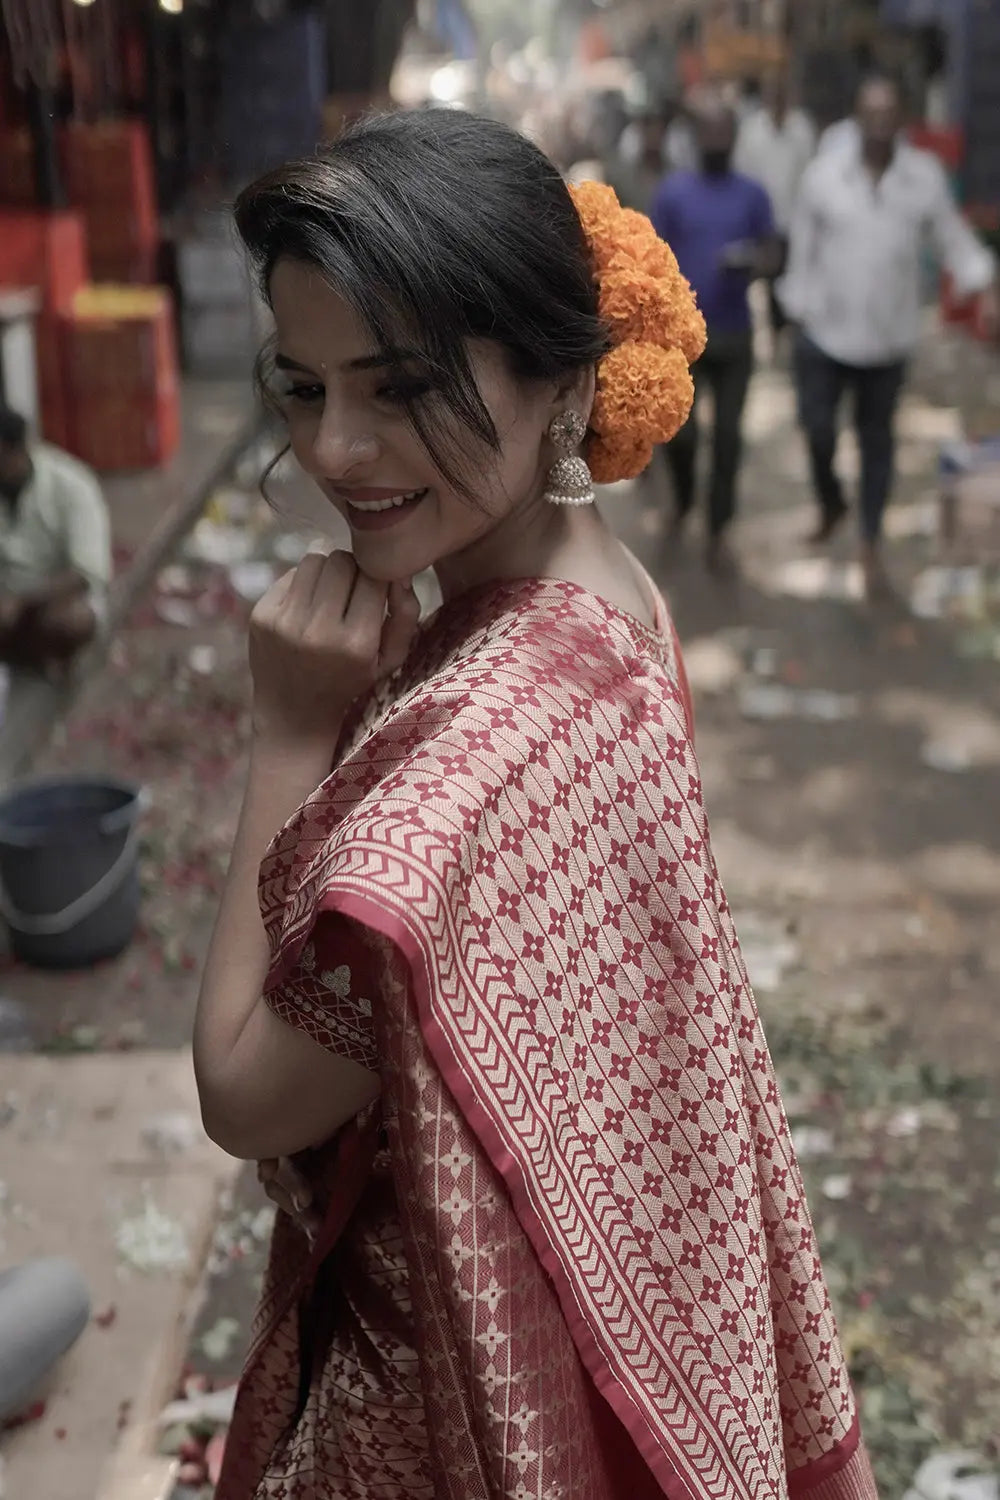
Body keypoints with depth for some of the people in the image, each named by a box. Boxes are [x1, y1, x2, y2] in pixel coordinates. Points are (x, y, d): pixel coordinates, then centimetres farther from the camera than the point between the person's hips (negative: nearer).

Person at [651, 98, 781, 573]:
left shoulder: (753, 194, 1)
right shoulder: (672, 191, -1)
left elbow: (772, 255, 2)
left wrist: (752, 260, -22)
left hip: (734, 334, 1)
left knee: (727, 435, 3)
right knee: (679, 431, -1)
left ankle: (718, 533, 14)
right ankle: (682, 503, 30)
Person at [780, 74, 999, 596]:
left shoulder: (926, 176, -8)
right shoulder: (823, 175, -9)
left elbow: (955, 240, -1)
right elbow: (803, 249, -1)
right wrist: (799, 312, 2)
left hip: (888, 337, 1)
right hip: (825, 331, 0)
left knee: (876, 437, 10)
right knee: (817, 428, 1)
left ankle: (871, 546, 24)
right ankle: (830, 503, 34)